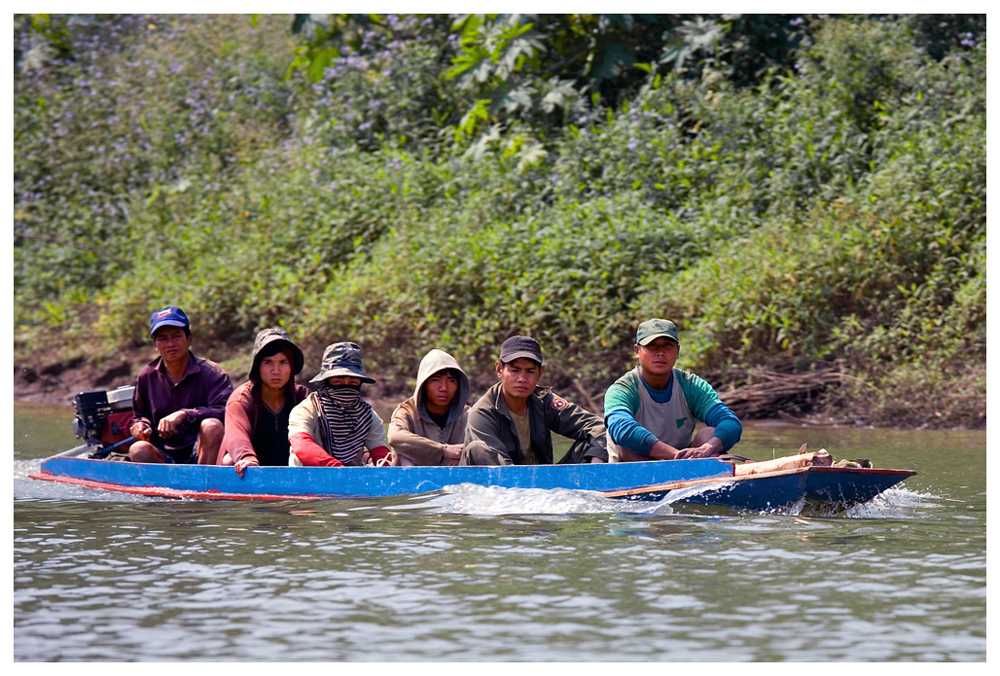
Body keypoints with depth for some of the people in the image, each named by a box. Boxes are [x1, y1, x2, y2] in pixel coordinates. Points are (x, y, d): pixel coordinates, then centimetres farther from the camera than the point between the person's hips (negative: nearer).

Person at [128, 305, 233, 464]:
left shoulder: (211, 373, -2)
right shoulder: (147, 376, 9)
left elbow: (227, 412, -17)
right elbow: (139, 415, 24)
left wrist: (184, 414, -28)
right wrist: (140, 425, -1)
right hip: (164, 456, 2)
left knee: (212, 426, -34)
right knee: (138, 450, -29)